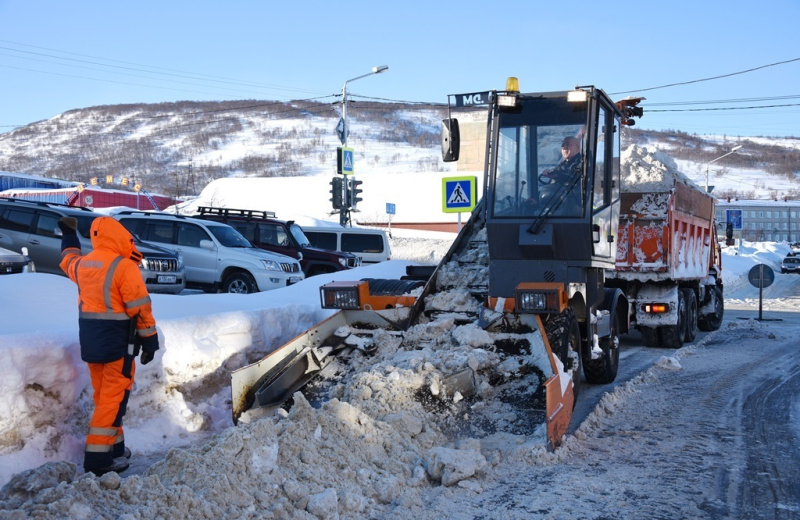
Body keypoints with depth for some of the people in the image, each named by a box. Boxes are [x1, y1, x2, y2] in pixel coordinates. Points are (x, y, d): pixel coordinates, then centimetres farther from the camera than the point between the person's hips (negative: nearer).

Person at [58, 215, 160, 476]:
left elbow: (68, 261, 33)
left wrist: (69, 235, 49)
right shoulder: (124, 266, -15)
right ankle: (99, 456, -6)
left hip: (90, 337, 8)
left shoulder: (83, 264, 7)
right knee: (114, 396, -4)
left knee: (103, 395, 16)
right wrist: (149, 340, -6)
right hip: (117, 338, -8)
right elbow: (140, 308, -14)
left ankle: (114, 446, 23)